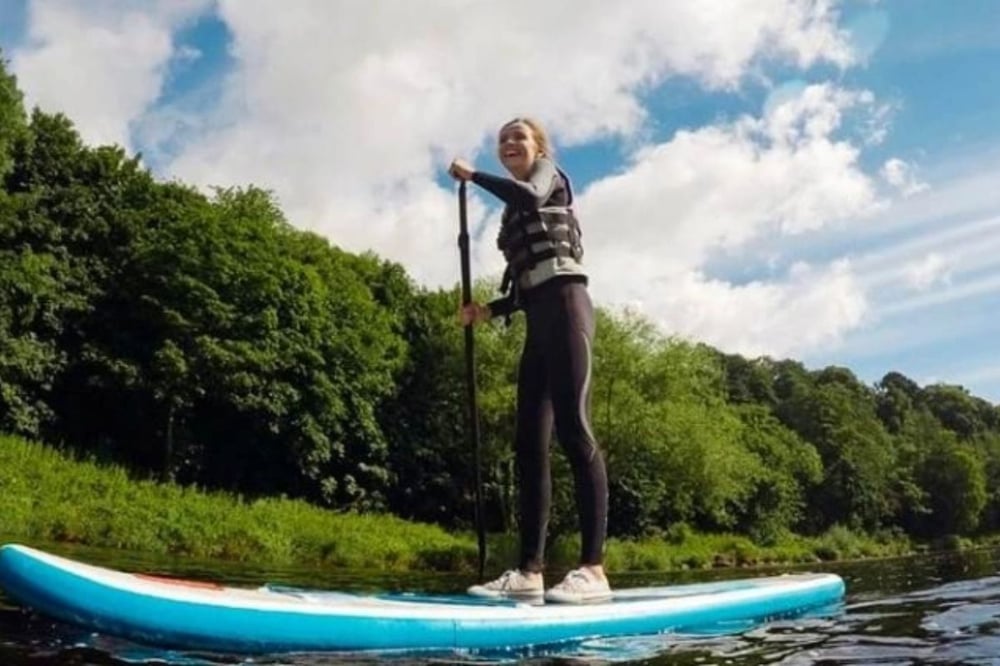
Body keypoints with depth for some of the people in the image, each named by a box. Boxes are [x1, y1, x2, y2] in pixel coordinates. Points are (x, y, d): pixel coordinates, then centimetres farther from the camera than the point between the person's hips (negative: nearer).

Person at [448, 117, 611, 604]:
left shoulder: (549, 173, 11)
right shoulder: (514, 214, 28)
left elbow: (530, 196, -16)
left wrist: (472, 175, -4)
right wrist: (486, 310, 9)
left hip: (564, 304, -8)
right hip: (539, 320, 8)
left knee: (572, 428, -18)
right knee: (529, 442, -1)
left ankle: (593, 570, -22)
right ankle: (530, 571, -3)